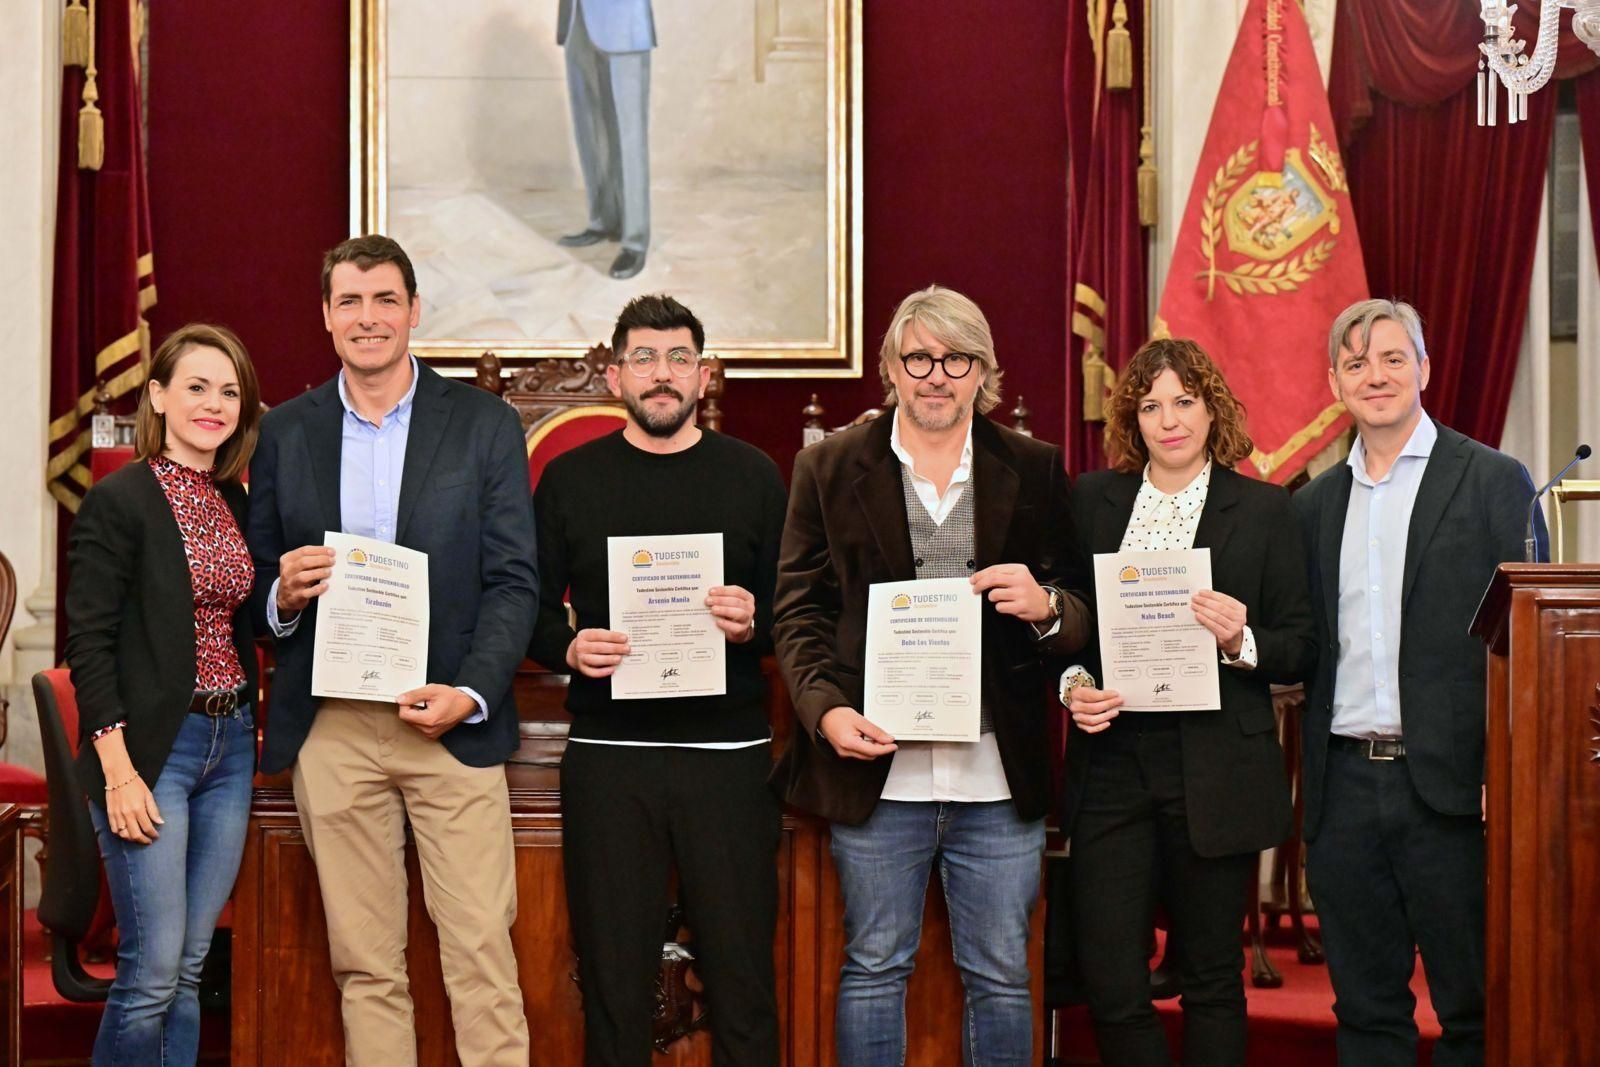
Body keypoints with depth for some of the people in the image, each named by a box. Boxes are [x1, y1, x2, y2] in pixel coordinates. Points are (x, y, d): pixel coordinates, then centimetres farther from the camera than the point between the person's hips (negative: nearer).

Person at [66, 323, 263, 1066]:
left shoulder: (238, 501, 11)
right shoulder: (119, 500, -8)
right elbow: (88, 643, -11)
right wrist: (118, 772, -16)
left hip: (230, 746, 6)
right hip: (153, 748, -6)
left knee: (190, 968, 9)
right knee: (152, 972, -6)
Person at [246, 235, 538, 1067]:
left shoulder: (485, 424, 3)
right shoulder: (285, 431, 9)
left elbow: (514, 582, 0)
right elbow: (258, 583, 12)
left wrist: (470, 694, -13)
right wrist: (281, 595, -11)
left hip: (451, 720, -2)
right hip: (331, 727, 2)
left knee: (481, 952, -3)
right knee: (364, 963, 7)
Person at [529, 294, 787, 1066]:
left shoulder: (753, 476, 7)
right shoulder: (569, 479, 8)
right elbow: (528, 607, 9)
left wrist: (753, 625, -14)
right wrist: (568, 647, -11)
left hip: (729, 754, 0)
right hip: (607, 754, 0)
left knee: (741, 970, 1)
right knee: (613, 972, 5)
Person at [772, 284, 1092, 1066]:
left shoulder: (1036, 472, 7)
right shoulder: (829, 469, 5)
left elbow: (1082, 614, 9)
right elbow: (798, 611, 3)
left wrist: (1046, 606, -15)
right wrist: (825, 709, -12)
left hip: (999, 775, 1)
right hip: (877, 771, -1)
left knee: (1001, 975, 9)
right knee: (874, 970, 9)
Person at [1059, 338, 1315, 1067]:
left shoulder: (1262, 509, 3)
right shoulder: (1091, 499, 9)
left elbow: (1301, 651, 3)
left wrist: (1241, 642, -17)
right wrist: (1072, 685, -5)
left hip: (1214, 777, -1)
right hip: (1110, 766, 2)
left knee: (1213, 979, 8)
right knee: (1109, 984, -2)